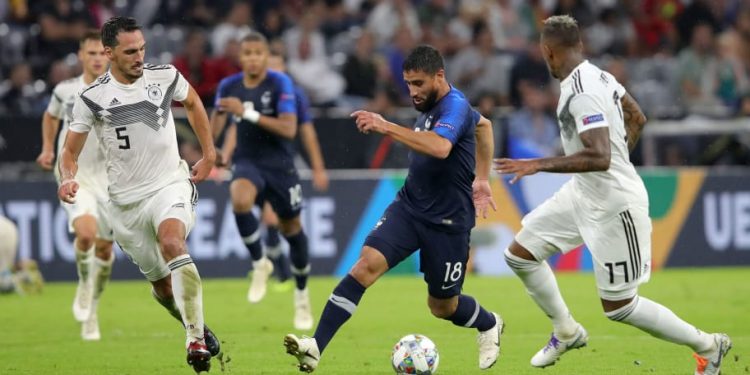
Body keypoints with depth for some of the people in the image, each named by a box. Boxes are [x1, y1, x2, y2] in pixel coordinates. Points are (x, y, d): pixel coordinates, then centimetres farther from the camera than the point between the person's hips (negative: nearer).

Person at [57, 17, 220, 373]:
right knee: (162, 284, 9)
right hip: (126, 200, 2)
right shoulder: (92, 98, -7)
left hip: (170, 184, -2)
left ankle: (196, 341, -34)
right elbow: (70, 151, 0)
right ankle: (198, 328, 39)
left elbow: (193, 103, 19)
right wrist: (68, 178, -22)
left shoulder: (165, 77, -3)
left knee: (172, 243, -32)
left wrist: (209, 154, 15)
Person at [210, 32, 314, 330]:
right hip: (247, 162, 1)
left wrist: (248, 113, -30)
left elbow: (289, 129, -24)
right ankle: (259, 264, -12)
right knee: (240, 199, -33)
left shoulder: (280, 84, -14)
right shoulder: (228, 86, -2)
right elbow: (213, 132, 10)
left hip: (279, 165, -1)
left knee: (291, 228, 10)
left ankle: (302, 295, 34)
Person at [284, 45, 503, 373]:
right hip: (409, 207, 7)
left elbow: (440, 148, -42)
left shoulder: (455, 106, -19)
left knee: (442, 306, 8)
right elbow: (484, 125, 26)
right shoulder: (430, 104, 7)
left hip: (447, 221, -6)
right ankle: (316, 347, -25)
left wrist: (386, 127, -45)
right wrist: (481, 178, 26)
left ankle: (489, 326, 44)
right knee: (367, 263, -17)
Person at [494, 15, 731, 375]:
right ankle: (566, 332, 26)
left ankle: (707, 346, 16)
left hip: (612, 206, -9)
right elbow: (637, 119, 15)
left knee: (618, 307, 0)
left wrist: (539, 164, -34)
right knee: (520, 254, 10)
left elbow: (599, 157, -36)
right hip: (583, 194, 9)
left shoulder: (582, 95, -27)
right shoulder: (598, 75, 1)